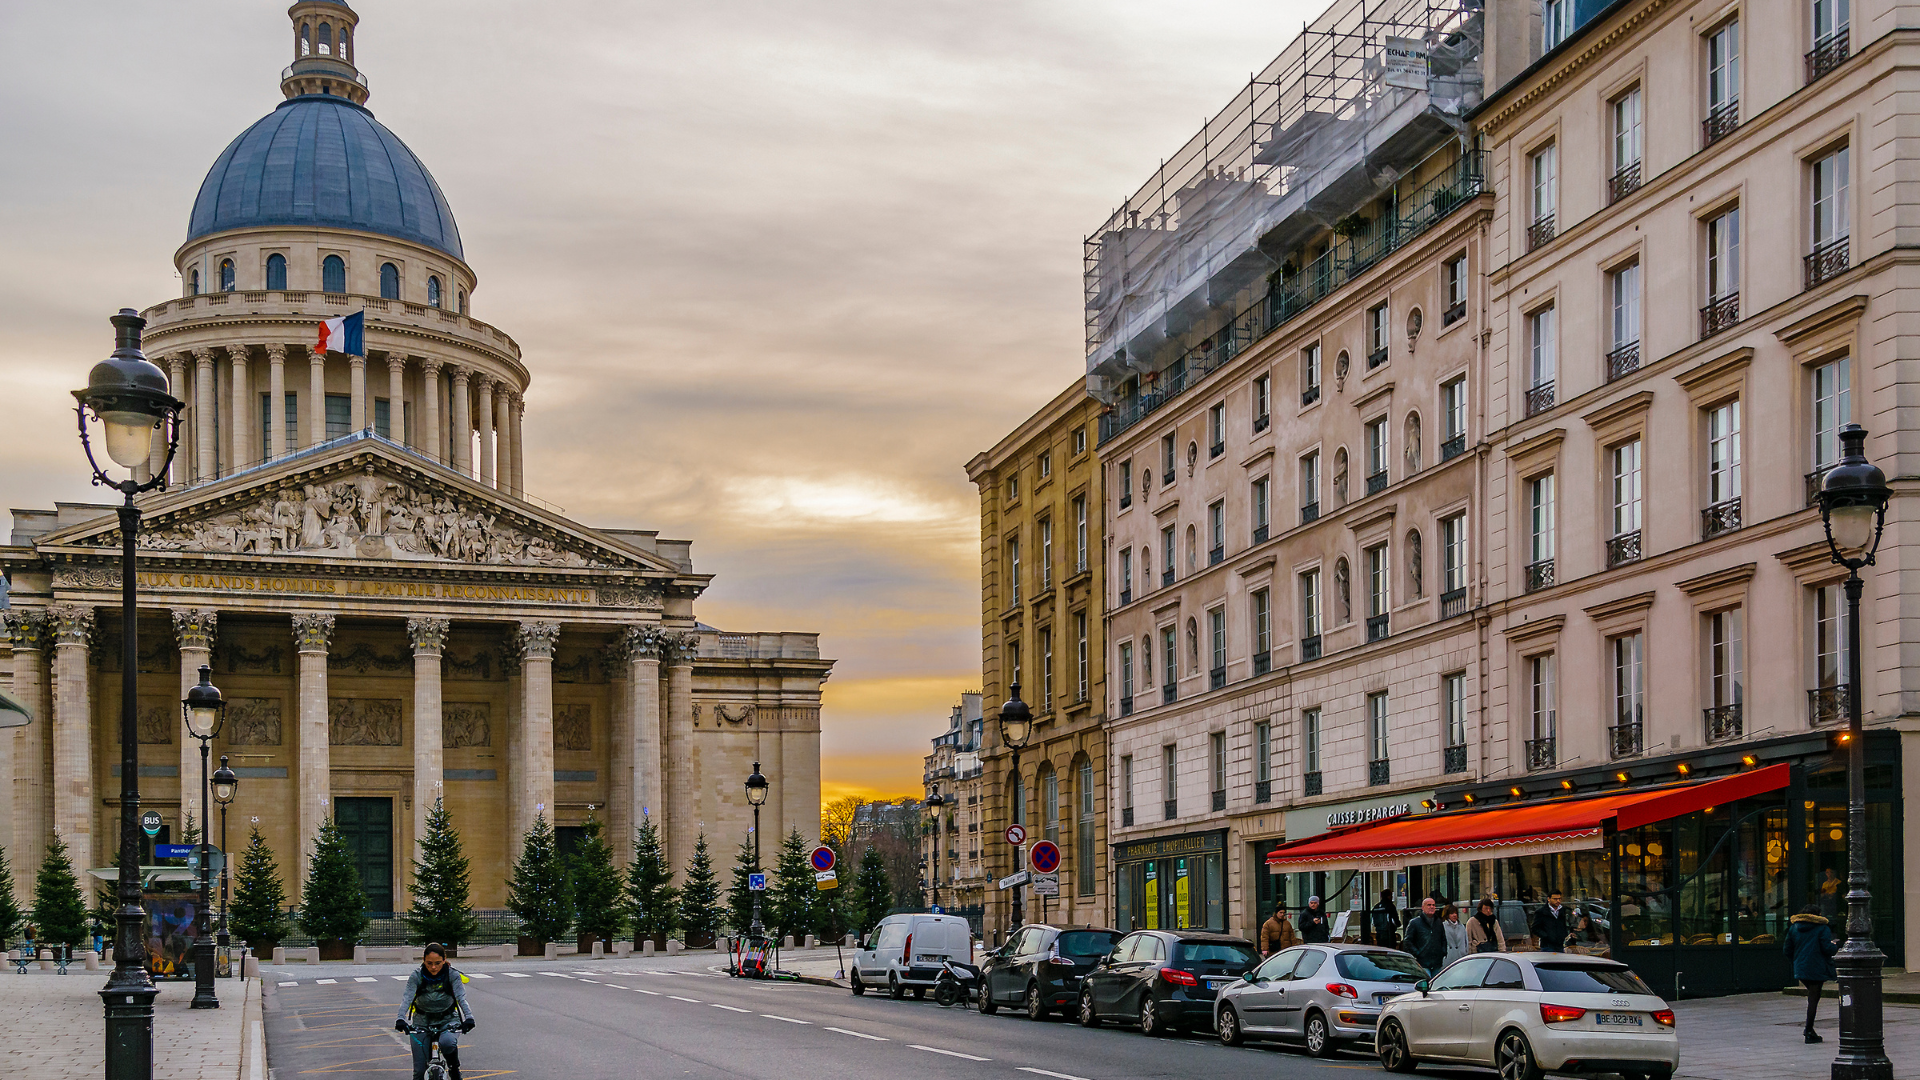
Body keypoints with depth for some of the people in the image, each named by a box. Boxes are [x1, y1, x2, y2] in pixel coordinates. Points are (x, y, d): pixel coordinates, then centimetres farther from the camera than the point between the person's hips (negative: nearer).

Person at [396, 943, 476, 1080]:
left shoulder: (453, 976, -13)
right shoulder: (416, 977, -13)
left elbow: (461, 998, -24)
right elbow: (407, 998, -25)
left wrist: (469, 1017, -43)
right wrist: (401, 1019, -44)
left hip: (447, 1021, -1)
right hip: (422, 1022, 1)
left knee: (447, 1042, -35)